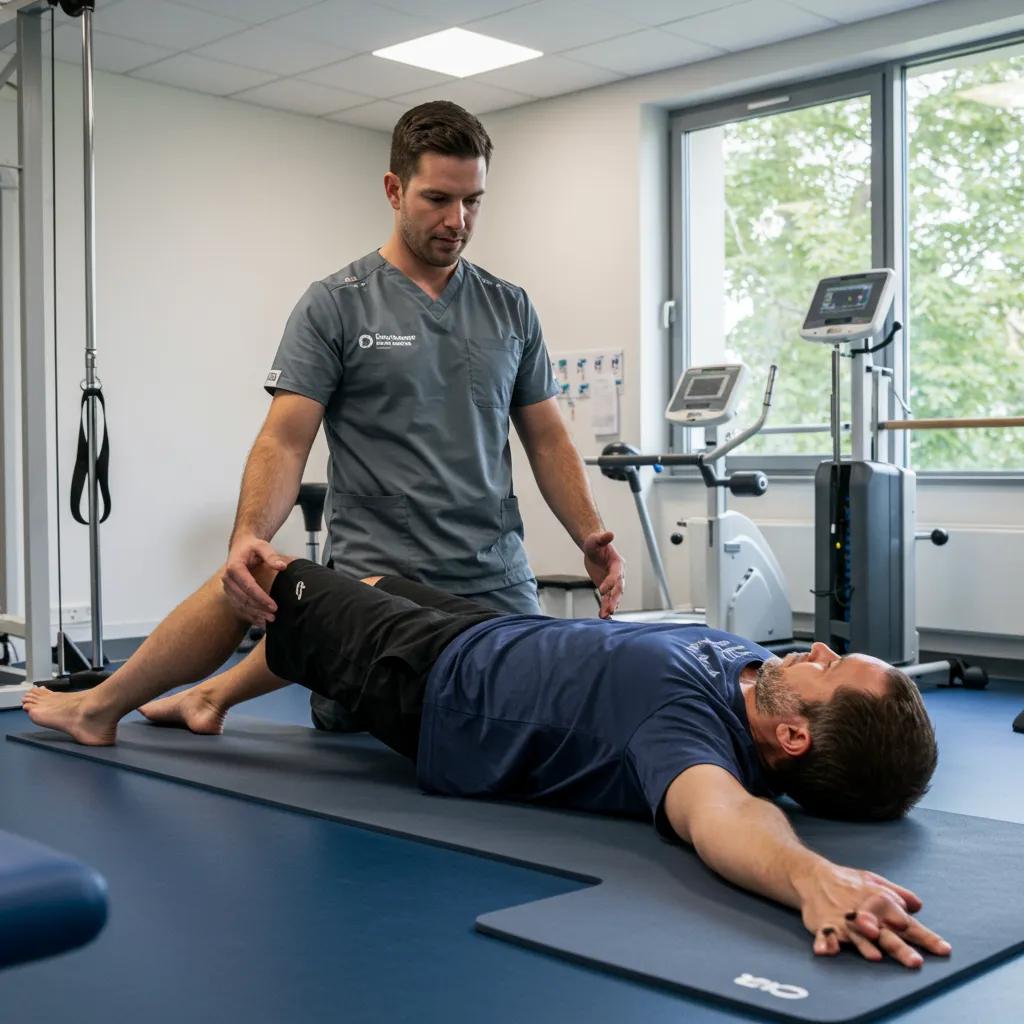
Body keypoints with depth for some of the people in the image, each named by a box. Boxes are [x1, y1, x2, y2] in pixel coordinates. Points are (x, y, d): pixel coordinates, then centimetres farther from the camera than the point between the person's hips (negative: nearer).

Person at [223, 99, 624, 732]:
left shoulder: (511, 310, 11)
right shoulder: (334, 307, -3)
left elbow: (548, 439, 12)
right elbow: (286, 439, -11)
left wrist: (591, 537, -5)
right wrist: (249, 536, -30)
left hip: (500, 592, 4)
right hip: (377, 593, -4)